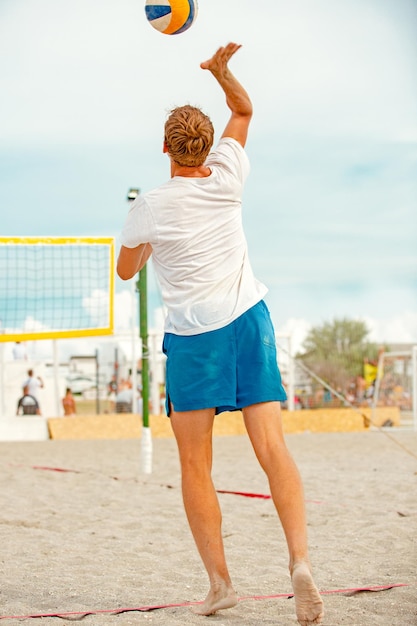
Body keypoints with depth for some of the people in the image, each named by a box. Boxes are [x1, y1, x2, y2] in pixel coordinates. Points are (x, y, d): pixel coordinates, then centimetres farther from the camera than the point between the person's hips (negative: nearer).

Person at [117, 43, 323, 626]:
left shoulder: (147, 209, -7)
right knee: (273, 448, -5)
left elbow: (126, 270, 12)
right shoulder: (227, 177, 1)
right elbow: (245, 110, 19)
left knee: (195, 465, 5)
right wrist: (222, 70, 5)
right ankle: (300, 561, -20)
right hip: (249, 321, 3)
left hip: (193, 336, -3)